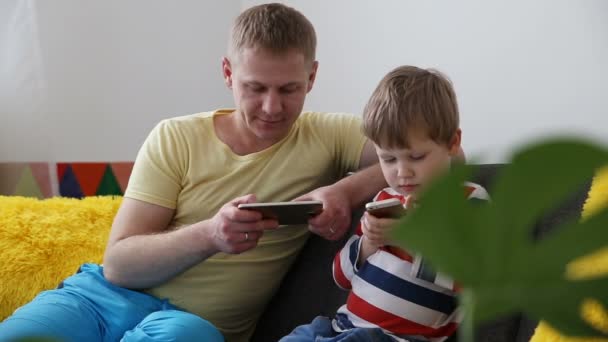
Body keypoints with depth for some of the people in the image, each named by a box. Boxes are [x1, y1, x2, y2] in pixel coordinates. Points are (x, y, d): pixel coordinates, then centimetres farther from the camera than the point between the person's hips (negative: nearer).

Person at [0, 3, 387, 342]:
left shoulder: (328, 137, 0)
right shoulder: (176, 138, 1)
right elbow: (118, 263, -6)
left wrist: (347, 190, -26)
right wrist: (210, 235, -24)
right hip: (106, 296, 0)